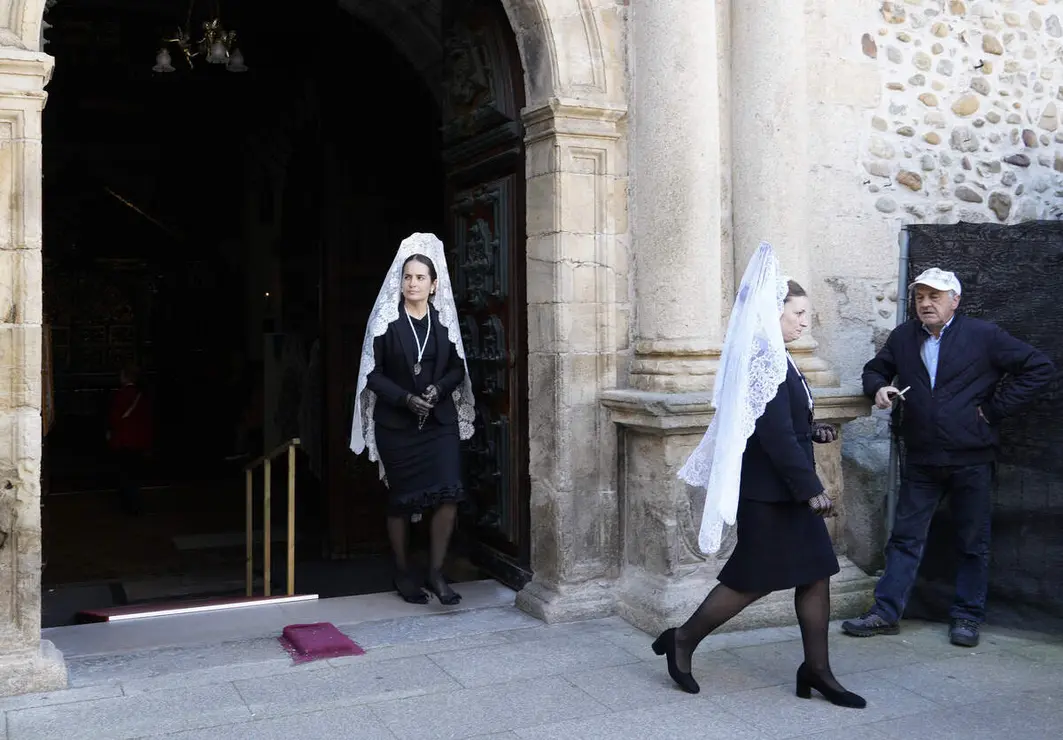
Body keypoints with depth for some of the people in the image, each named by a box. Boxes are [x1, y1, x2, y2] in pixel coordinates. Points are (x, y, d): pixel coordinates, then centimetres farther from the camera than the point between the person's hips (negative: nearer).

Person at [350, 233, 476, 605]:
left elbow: (458, 368, 8)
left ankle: (436, 571, 5)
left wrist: (439, 389, -11)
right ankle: (402, 572, 24)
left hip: (440, 420, 2)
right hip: (396, 423, -2)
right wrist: (405, 398, -16)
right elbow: (373, 373, -3)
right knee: (401, 499, 6)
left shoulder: (444, 320, 4)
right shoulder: (386, 321, -2)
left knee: (448, 494, -11)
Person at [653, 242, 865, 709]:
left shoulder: (770, 357, 11)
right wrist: (811, 489, -21)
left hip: (783, 490, 10)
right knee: (754, 578, 2)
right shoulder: (766, 361, -19)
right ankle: (682, 641, 19)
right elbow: (775, 435, -24)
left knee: (816, 574, 10)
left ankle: (816, 671, 19)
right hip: (769, 491, -10)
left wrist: (811, 431, 7)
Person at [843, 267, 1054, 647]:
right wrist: (879, 388, -4)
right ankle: (886, 613, 12)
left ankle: (967, 617, 22)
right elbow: (875, 369, 20)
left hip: (971, 459, -3)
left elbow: (1039, 367, -4)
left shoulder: (984, 335, -5)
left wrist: (995, 408, -8)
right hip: (921, 459, 3)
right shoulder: (903, 337, 7)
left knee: (973, 544, 8)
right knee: (905, 537, 6)